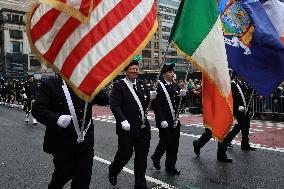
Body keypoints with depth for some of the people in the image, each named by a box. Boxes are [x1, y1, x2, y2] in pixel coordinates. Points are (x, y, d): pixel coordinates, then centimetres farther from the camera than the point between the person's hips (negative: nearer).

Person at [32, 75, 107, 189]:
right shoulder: (51, 85, -7)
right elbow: (37, 109, -12)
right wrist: (56, 118, -28)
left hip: (85, 142, 4)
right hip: (62, 143, -3)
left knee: (83, 179, 11)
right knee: (63, 175, 15)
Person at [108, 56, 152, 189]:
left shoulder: (142, 85, 10)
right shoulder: (118, 85, -7)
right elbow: (114, 105, -15)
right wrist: (123, 121, -24)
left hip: (143, 127, 5)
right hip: (127, 128, -5)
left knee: (142, 156, 10)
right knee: (125, 153, 2)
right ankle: (113, 171, 34)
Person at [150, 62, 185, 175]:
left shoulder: (176, 86, 10)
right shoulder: (159, 87, -10)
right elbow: (156, 105, -13)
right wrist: (162, 120, -17)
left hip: (175, 121, 6)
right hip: (164, 122, -6)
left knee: (174, 144, 9)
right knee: (165, 142, 0)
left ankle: (170, 166, 22)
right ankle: (156, 157, 29)